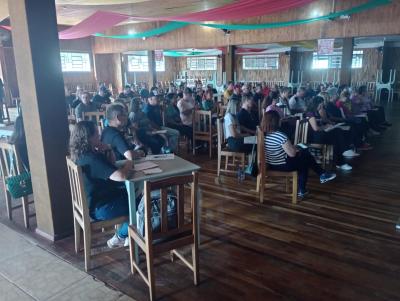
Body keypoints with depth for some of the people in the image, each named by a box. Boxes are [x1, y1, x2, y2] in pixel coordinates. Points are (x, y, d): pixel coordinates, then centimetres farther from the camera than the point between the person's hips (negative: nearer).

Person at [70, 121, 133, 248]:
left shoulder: (81, 154, 3)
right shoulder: (91, 159, -29)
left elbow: (112, 165, 14)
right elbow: (121, 176, -38)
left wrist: (107, 151, -5)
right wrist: (127, 166, -17)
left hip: (90, 201, 10)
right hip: (99, 209, -9)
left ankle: (123, 234, 22)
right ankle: (119, 238, 16)